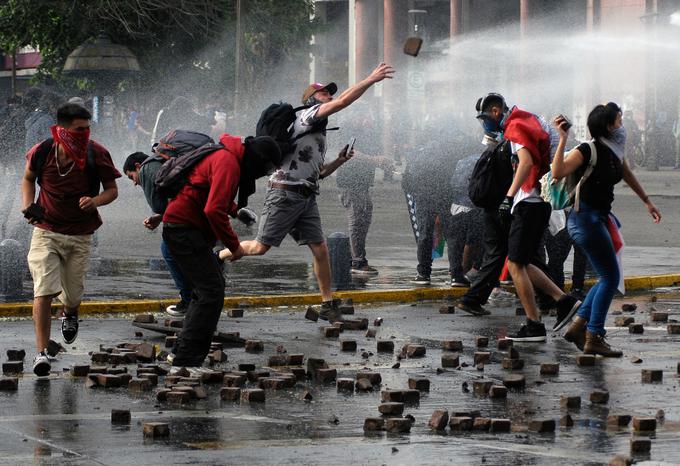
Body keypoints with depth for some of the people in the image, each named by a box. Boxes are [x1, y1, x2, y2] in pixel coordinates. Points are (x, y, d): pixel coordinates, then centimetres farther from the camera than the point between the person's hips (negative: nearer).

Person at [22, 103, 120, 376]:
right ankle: (41, 353, -10)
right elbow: (28, 178, 11)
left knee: (73, 295, 6)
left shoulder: (96, 154, -14)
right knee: (44, 291, -15)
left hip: (80, 236, 1)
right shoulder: (42, 153, -12)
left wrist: (95, 201, -24)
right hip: (46, 231, -1)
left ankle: (69, 314, 46)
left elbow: (112, 190, -2)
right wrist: (28, 205, -5)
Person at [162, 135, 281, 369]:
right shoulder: (229, 163, -17)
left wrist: (236, 210, 15)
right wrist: (233, 245, -16)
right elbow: (214, 210, -25)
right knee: (211, 291, -12)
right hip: (183, 229, -11)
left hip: (182, 228, 11)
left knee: (213, 286, 17)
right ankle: (186, 360, -14)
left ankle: (183, 350, 20)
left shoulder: (226, 156, 16)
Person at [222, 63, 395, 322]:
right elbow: (343, 101, -17)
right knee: (260, 247, -5)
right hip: (284, 194, -9)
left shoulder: (318, 134, 25)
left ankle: (328, 305, 4)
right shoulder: (307, 116, -3)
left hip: (306, 198, 9)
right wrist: (371, 80, -17)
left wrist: (339, 162, 13)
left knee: (320, 249, 0)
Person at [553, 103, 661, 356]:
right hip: (586, 218, -9)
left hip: (600, 218, 9)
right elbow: (558, 172, -30)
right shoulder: (588, 151, -16)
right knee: (610, 277, -9)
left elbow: (628, 175, 28)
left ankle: (578, 326, 17)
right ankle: (594, 339, -5)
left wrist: (647, 202, 37)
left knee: (609, 278, 13)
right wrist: (563, 139, -31)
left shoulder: (615, 152, 9)